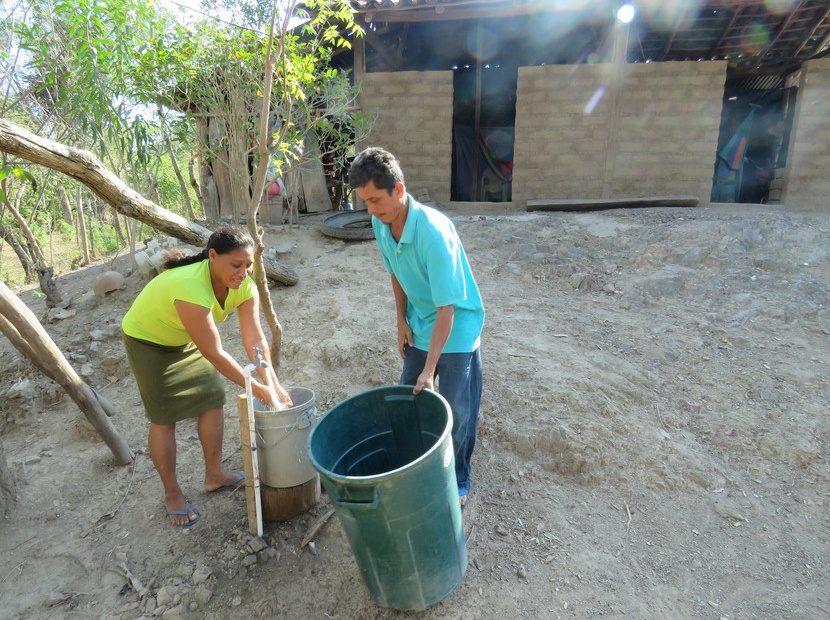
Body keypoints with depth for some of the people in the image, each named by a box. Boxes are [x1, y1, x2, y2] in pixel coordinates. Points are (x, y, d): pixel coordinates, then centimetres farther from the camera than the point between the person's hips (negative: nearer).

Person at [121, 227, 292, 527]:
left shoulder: (244, 286, -20)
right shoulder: (191, 288, -41)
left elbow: (256, 341, -21)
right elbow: (214, 353, -38)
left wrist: (274, 387, -28)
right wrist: (257, 389, -32)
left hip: (185, 341, 7)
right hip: (148, 341, -6)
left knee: (213, 401, 5)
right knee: (164, 418, -2)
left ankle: (215, 475, 23)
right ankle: (172, 494, 17)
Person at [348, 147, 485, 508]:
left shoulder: (434, 231, -33)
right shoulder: (381, 223, -10)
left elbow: (447, 307, -30)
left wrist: (430, 368, -28)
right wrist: (402, 322, 5)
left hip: (456, 328, -6)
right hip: (418, 325, 7)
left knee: (457, 411, 3)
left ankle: (459, 481, 28)